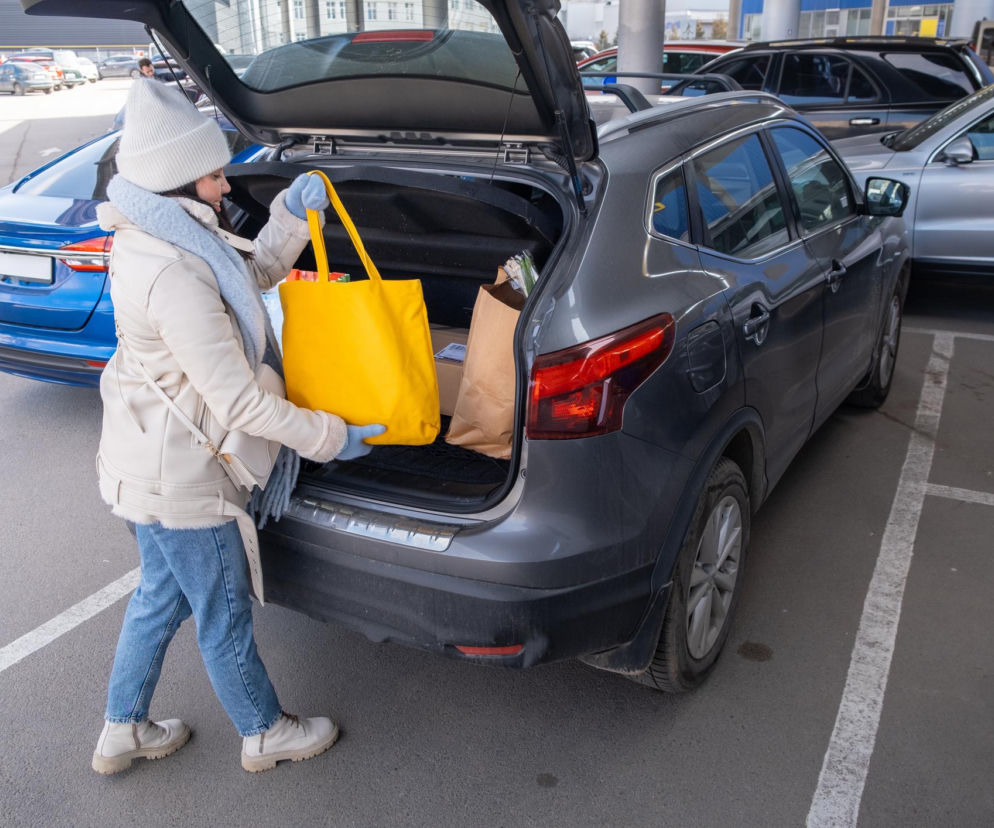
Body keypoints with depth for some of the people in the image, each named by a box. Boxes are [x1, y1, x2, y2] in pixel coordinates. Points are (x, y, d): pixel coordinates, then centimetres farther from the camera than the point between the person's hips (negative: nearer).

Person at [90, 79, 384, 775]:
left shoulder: (160, 236, 1)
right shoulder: (172, 276, -30)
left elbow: (253, 274, 17)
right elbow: (240, 403, -29)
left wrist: (292, 215, 2)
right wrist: (331, 437, -18)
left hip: (152, 462, 10)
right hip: (179, 478, -10)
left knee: (162, 595, 25)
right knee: (224, 614, 10)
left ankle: (123, 732, 43)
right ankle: (266, 734, 34)